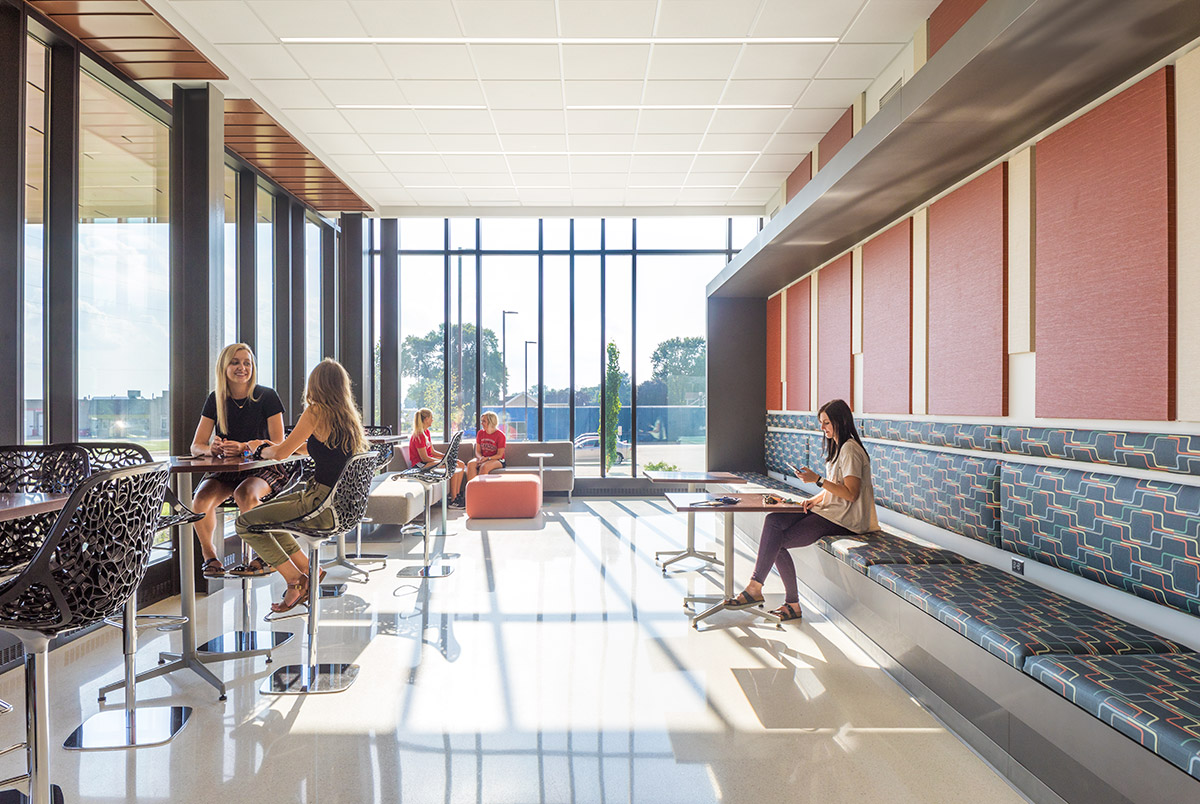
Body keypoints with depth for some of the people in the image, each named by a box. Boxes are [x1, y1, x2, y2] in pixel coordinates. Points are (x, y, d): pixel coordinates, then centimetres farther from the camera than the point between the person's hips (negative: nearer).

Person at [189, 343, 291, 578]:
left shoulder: (266, 397, -6)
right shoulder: (215, 400, 5)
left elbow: (278, 445, -11)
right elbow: (196, 447, 4)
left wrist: (244, 447, -28)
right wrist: (212, 448, -21)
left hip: (263, 468, -4)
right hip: (225, 470, 4)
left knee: (244, 494, -34)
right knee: (201, 498, -25)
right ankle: (209, 556, 0)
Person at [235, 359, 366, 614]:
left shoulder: (317, 412, -14)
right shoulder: (349, 415, 8)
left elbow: (280, 453, -10)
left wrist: (263, 450, 13)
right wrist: (274, 447, 26)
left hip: (323, 504, -9)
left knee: (245, 523, 2)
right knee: (264, 512, 25)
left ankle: (296, 579, 6)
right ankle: (308, 568, 24)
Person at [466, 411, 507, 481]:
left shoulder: (500, 435, -8)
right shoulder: (480, 433, 8)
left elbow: (499, 455, -8)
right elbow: (477, 451, 9)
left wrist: (487, 458, -22)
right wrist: (480, 458, -15)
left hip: (497, 460, -5)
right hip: (483, 458, 5)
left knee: (484, 466, -36)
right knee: (470, 464, -27)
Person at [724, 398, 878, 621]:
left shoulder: (850, 449, -12)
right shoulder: (837, 447, 19)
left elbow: (850, 493, -20)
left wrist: (817, 479, -20)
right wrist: (815, 499, 3)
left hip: (843, 519, -9)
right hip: (829, 511, 9)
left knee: (777, 541, -19)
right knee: (773, 521, -12)